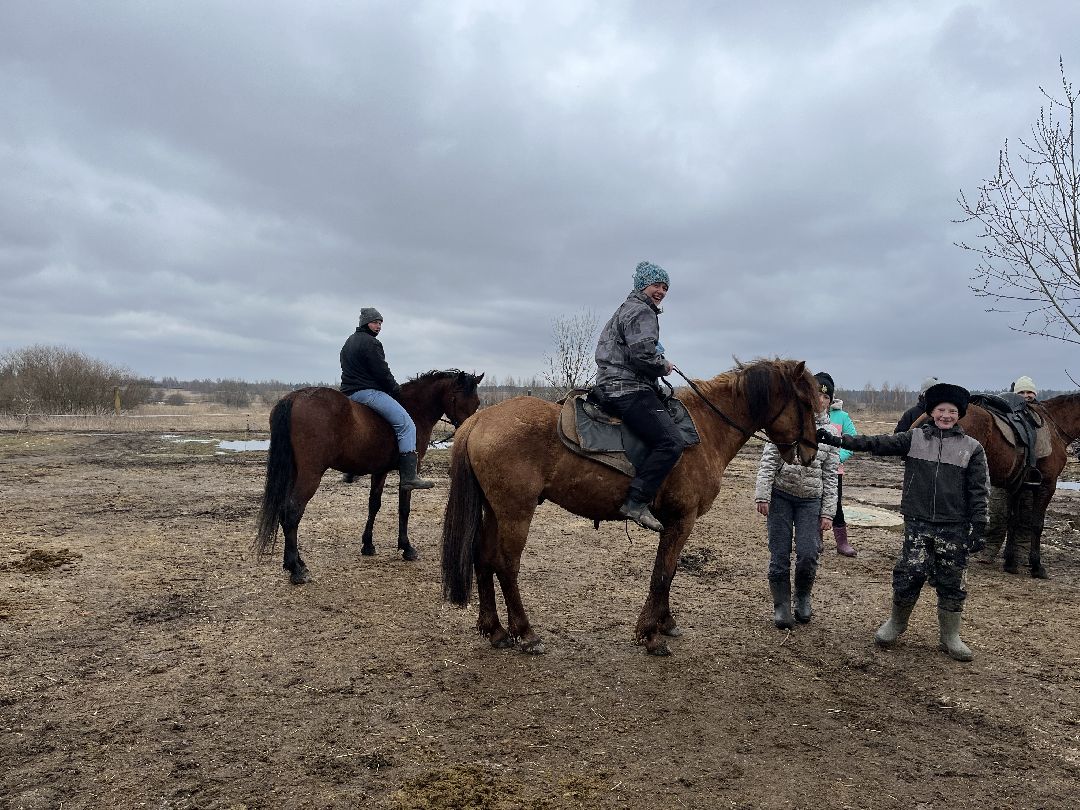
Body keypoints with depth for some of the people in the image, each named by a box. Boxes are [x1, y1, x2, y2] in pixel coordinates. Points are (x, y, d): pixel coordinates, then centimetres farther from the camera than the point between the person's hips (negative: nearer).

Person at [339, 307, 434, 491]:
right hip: (367, 392, -11)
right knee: (406, 425, -16)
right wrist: (396, 389, 2)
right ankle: (408, 477, -26)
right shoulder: (370, 343, -10)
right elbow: (382, 373, -15)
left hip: (348, 392, 11)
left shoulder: (349, 342, 21)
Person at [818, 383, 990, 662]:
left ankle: (950, 637, 27)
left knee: (950, 583, 9)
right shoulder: (914, 438, 3)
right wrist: (837, 440, -15)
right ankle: (896, 625, 23)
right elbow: (877, 443, -6)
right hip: (918, 523, 0)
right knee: (909, 574, 0)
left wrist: (978, 528, -4)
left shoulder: (972, 448, 1)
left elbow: (978, 492, 0)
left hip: (954, 528, 0)